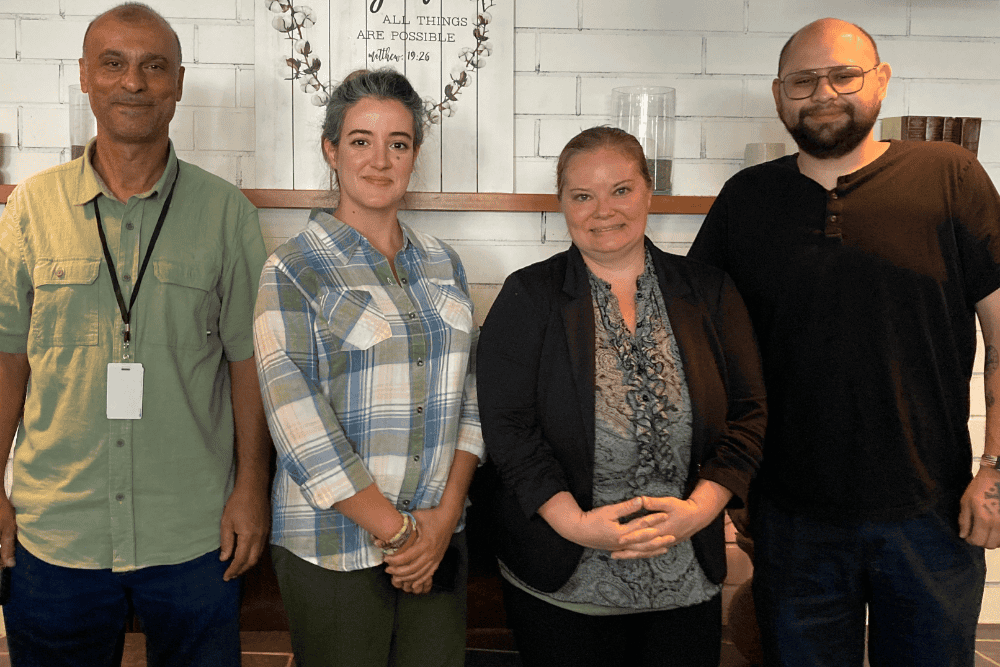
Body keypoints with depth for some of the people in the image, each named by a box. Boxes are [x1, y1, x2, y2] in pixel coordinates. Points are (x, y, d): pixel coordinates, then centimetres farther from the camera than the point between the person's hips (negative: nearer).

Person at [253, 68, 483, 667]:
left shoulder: (443, 265, 8)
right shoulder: (293, 272, -7)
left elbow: (469, 394, 6)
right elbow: (299, 422, -14)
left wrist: (444, 517, -6)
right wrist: (397, 530, -13)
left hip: (440, 540, 4)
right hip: (333, 547, -4)